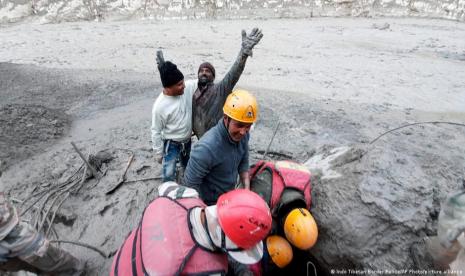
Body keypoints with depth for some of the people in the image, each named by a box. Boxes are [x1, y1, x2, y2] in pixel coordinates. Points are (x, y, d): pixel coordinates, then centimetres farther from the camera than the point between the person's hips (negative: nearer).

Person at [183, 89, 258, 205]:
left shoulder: (243, 135, -17)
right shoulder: (207, 147, -37)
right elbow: (190, 183, -26)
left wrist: (247, 190, -10)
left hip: (229, 195, 6)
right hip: (209, 203, -6)